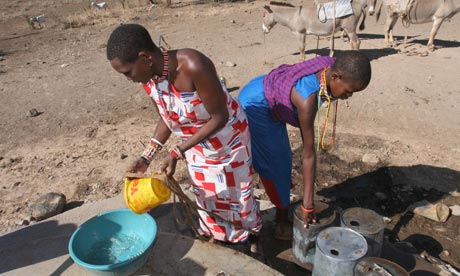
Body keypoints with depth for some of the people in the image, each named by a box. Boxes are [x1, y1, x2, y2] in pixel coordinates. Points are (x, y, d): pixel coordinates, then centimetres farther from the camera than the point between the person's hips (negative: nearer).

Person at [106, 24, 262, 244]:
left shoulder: (193, 66, -37)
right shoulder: (148, 78, -16)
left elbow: (219, 117, -28)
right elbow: (167, 119, 0)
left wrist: (178, 151, -29)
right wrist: (147, 156, -10)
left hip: (227, 139, -5)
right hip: (194, 146, 6)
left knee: (236, 194, 14)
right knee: (207, 198, 20)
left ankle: (251, 236, 45)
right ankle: (221, 242, 47)